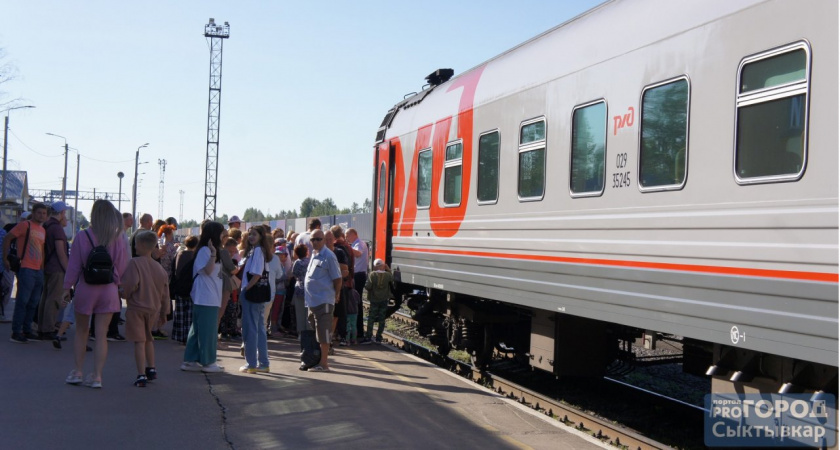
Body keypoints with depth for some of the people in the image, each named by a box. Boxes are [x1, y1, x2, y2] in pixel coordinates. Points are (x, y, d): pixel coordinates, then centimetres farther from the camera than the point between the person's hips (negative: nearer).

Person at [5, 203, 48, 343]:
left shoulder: (43, 230, 16)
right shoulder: (25, 225, -6)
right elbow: (7, 238, -7)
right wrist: (5, 259, -10)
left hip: (39, 270, 8)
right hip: (26, 269, -8)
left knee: (33, 303, 11)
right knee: (22, 301, -6)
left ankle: (27, 330, 19)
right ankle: (16, 332, -1)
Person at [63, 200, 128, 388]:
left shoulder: (82, 237, -8)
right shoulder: (118, 238, -4)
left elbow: (74, 266, -4)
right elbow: (122, 266, 2)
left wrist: (67, 288, 4)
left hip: (86, 288, -1)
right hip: (109, 290, 1)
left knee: (81, 331, 15)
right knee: (101, 334, 5)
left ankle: (77, 372, 18)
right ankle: (97, 376, 5)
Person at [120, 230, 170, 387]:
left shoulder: (134, 263, -13)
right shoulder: (159, 268, 5)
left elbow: (130, 284, -23)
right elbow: (165, 293, 11)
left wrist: (124, 293, 0)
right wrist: (163, 312, 21)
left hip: (136, 308, -6)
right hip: (153, 309, 6)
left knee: (139, 341, -3)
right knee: (148, 339, 23)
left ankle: (141, 376, -6)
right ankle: (151, 370, 30)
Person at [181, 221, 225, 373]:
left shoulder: (210, 250, 17)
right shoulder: (205, 250, -13)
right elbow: (208, 270, -22)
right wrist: (213, 254, -28)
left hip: (211, 298, 10)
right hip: (205, 298, -10)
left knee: (198, 329, 12)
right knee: (207, 330, -3)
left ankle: (190, 361, 16)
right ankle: (208, 362, 4)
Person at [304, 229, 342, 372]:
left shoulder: (328, 256, -11)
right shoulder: (314, 254, 14)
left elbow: (337, 279, -10)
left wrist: (335, 295, -3)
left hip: (323, 301, -9)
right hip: (312, 300, 9)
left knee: (323, 333, -4)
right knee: (315, 332, 15)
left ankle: (323, 364, 1)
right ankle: (317, 360, 25)